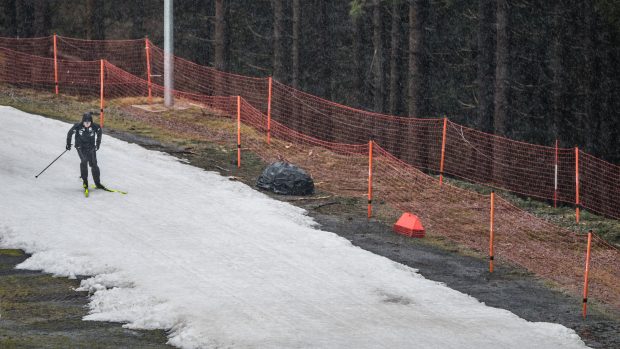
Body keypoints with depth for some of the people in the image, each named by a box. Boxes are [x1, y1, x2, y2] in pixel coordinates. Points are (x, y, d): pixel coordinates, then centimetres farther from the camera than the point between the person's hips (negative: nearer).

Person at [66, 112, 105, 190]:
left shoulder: (95, 127, -14)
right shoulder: (78, 126, -19)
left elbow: (99, 133, 9)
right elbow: (70, 133, -2)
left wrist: (97, 144, 13)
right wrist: (68, 144, 5)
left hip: (91, 147, 2)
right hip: (81, 147, -2)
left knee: (94, 164, -1)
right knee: (84, 160, -23)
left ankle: (97, 183, 11)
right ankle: (84, 180, -12)